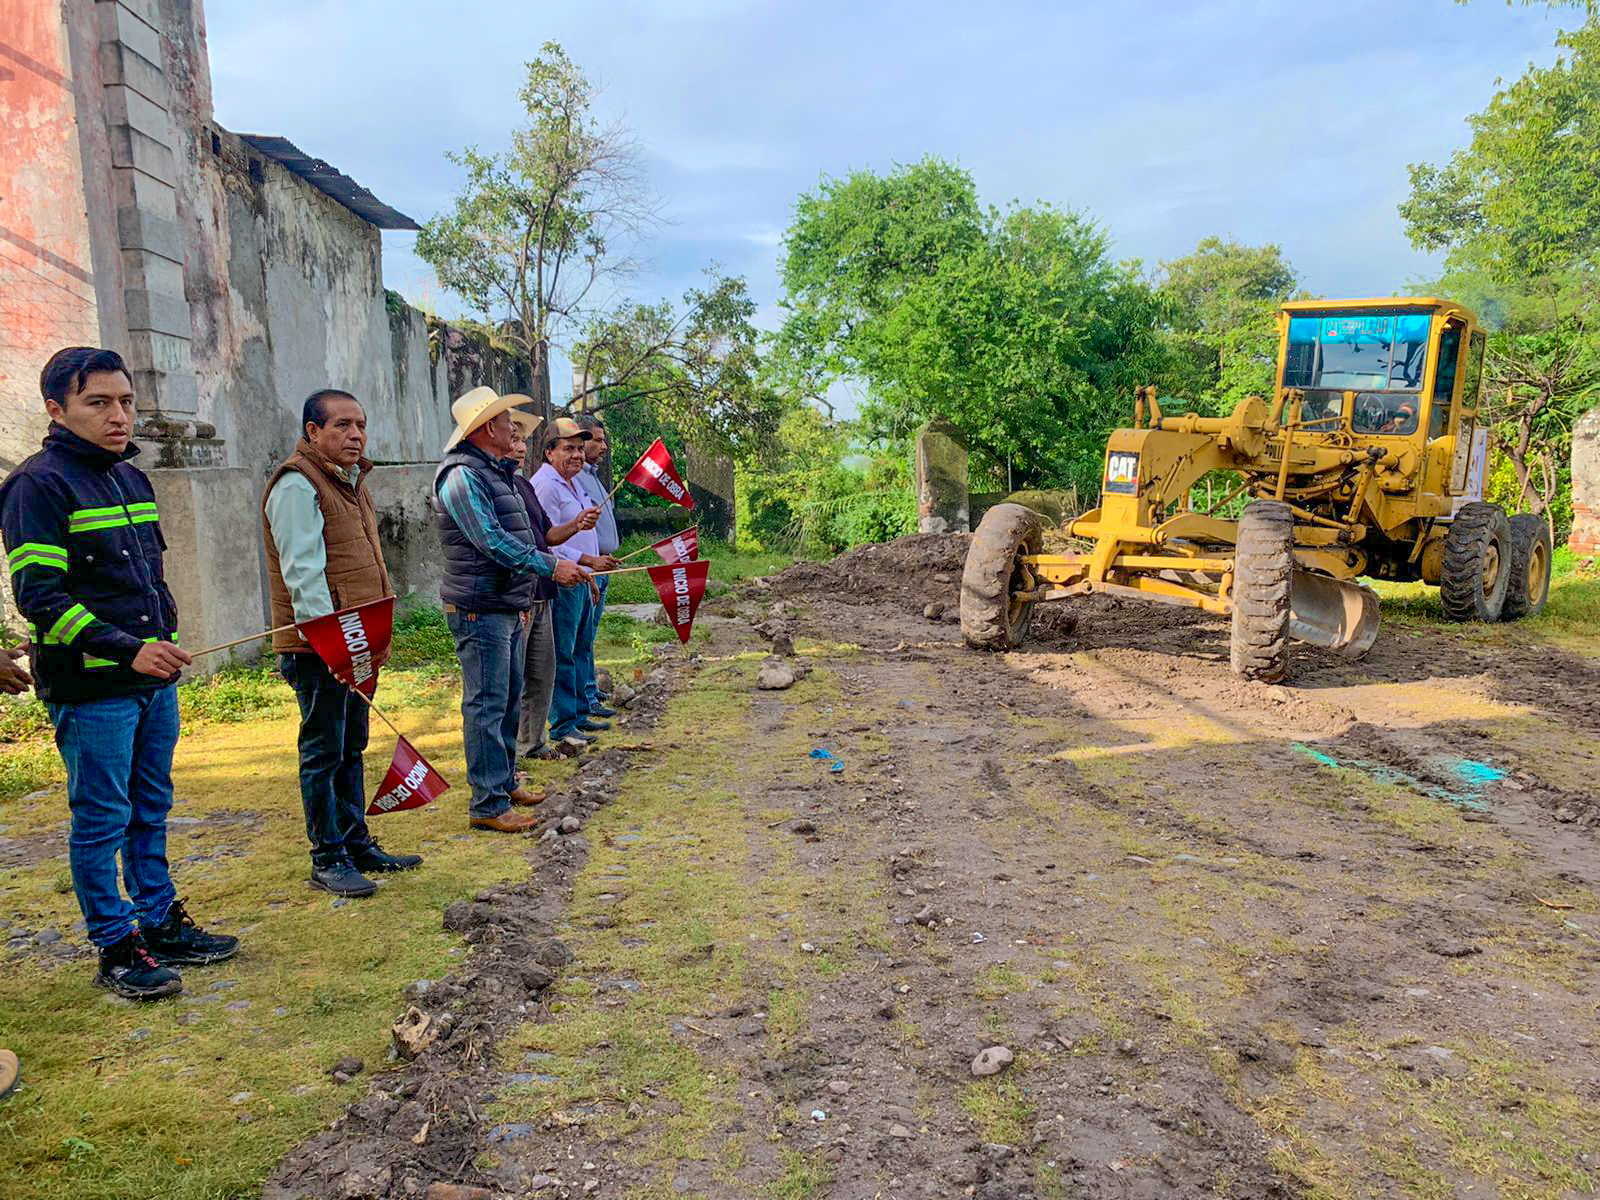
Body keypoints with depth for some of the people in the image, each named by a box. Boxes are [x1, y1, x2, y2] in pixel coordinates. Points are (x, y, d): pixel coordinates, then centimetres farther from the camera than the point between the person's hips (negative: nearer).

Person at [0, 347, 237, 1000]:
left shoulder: (132, 477, 12)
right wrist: (127, 649, -24)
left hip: (154, 679, 7)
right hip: (91, 689, -7)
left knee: (150, 811, 16)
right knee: (101, 820, 3)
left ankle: (162, 924, 28)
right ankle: (116, 948, 15)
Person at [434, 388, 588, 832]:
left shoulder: (495, 473, 17)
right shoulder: (462, 476, -15)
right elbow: (492, 541, -23)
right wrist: (550, 567, -21)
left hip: (509, 607, 10)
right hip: (480, 609, -10)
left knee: (509, 700, 17)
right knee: (487, 705, -6)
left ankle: (505, 781, 29)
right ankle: (488, 805, 0)